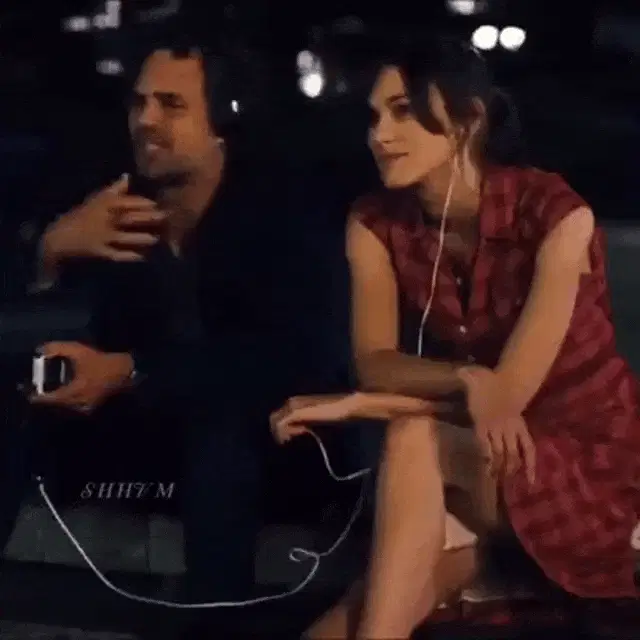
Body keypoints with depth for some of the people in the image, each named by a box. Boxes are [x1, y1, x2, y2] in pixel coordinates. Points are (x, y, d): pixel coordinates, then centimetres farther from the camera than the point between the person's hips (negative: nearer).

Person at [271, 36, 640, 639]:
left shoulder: (555, 214, -21)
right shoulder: (375, 223, -6)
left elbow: (508, 392, -24)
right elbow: (374, 362, -13)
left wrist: (353, 406, -20)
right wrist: (467, 379, -34)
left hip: (591, 457, -3)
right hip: (482, 455, 4)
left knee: (413, 439, -33)